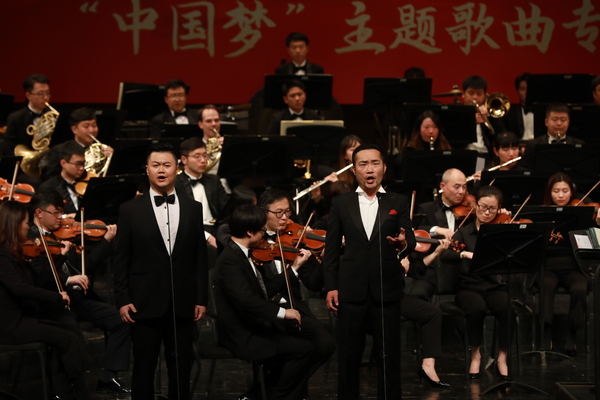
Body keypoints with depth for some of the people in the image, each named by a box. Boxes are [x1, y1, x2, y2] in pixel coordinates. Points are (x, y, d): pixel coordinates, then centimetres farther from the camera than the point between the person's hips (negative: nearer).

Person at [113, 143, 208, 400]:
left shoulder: (193, 209, 7)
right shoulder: (131, 210, 1)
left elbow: (200, 257, 8)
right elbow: (121, 260, 1)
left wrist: (201, 299, 3)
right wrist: (122, 300, -5)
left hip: (182, 303, 2)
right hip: (145, 302, -2)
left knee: (181, 369, 6)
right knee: (144, 368, 4)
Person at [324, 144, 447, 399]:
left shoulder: (398, 203, 6)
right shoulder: (341, 204, 6)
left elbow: (411, 242, -1)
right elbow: (331, 249, 5)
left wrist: (403, 244, -25)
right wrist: (330, 286, -2)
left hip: (387, 290, 0)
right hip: (351, 290, 0)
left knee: (389, 356, 6)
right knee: (348, 356, 7)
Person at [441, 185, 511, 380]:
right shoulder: (464, 232, 6)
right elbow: (445, 255, -10)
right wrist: (465, 254, -28)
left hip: (496, 286, 1)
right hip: (469, 286, 0)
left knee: (507, 309, -32)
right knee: (476, 308, -34)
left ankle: (502, 357, -13)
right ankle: (475, 354, -12)